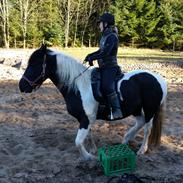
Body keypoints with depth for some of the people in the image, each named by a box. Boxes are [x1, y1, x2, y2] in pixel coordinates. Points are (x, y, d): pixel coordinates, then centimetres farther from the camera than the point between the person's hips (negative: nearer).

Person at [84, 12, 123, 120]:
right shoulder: (105, 36, 16)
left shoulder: (112, 37, -15)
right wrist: (90, 55, 10)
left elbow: (105, 53, -24)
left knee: (107, 86, -28)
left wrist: (92, 58, -18)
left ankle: (117, 111, -26)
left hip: (110, 67, -11)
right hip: (104, 67, 11)